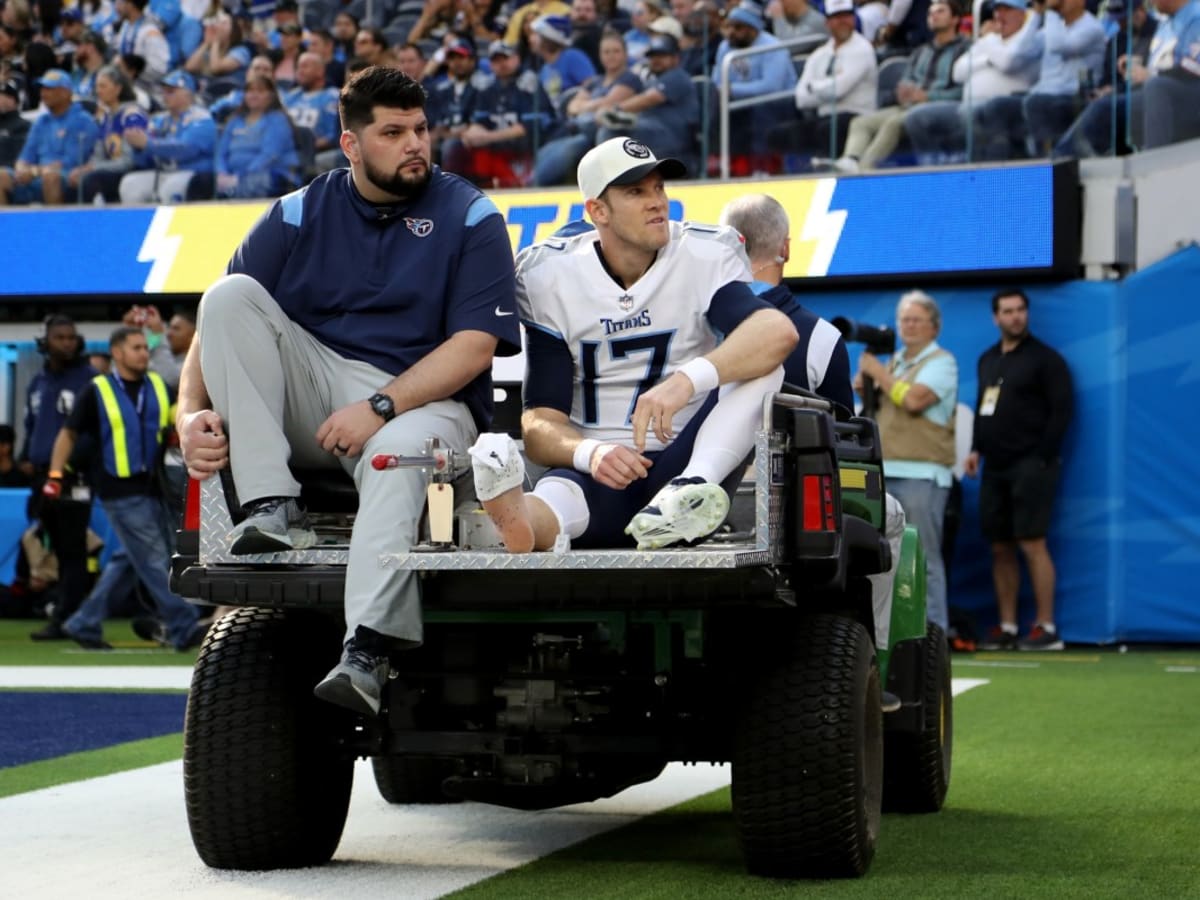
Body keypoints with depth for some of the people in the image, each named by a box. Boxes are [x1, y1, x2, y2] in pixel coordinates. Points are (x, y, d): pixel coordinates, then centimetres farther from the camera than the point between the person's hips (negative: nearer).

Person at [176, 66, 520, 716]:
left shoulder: (470, 218, 3)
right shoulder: (299, 216, 10)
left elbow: (475, 344, -7)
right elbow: (219, 328, 4)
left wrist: (379, 407, -19)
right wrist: (191, 412, -16)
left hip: (420, 401, -3)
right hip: (311, 390, 4)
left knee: (399, 452, -39)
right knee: (230, 296, -18)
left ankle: (367, 651, -51)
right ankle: (272, 509, -27)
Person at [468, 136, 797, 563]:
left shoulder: (706, 255, -3)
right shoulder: (551, 277, -1)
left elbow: (779, 331, -25)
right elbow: (541, 421, -7)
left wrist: (687, 380, -41)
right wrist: (590, 453, -31)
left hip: (680, 459, 1)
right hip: (594, 468, -1)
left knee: (763, 365, -23)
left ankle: (689, 491, -46)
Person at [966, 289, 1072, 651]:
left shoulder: (1045, 359, -3)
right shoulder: (987, 360, 17)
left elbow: (1062, 411, -8)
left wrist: (1042, 458, -13)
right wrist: (977, 450, 9)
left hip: (1030, 466, -7)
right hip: (995, 468, 7)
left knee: (1032, 544, -11)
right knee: (1000, 548, 6)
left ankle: (1047, 628, -9)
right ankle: (1007, 628, 10)